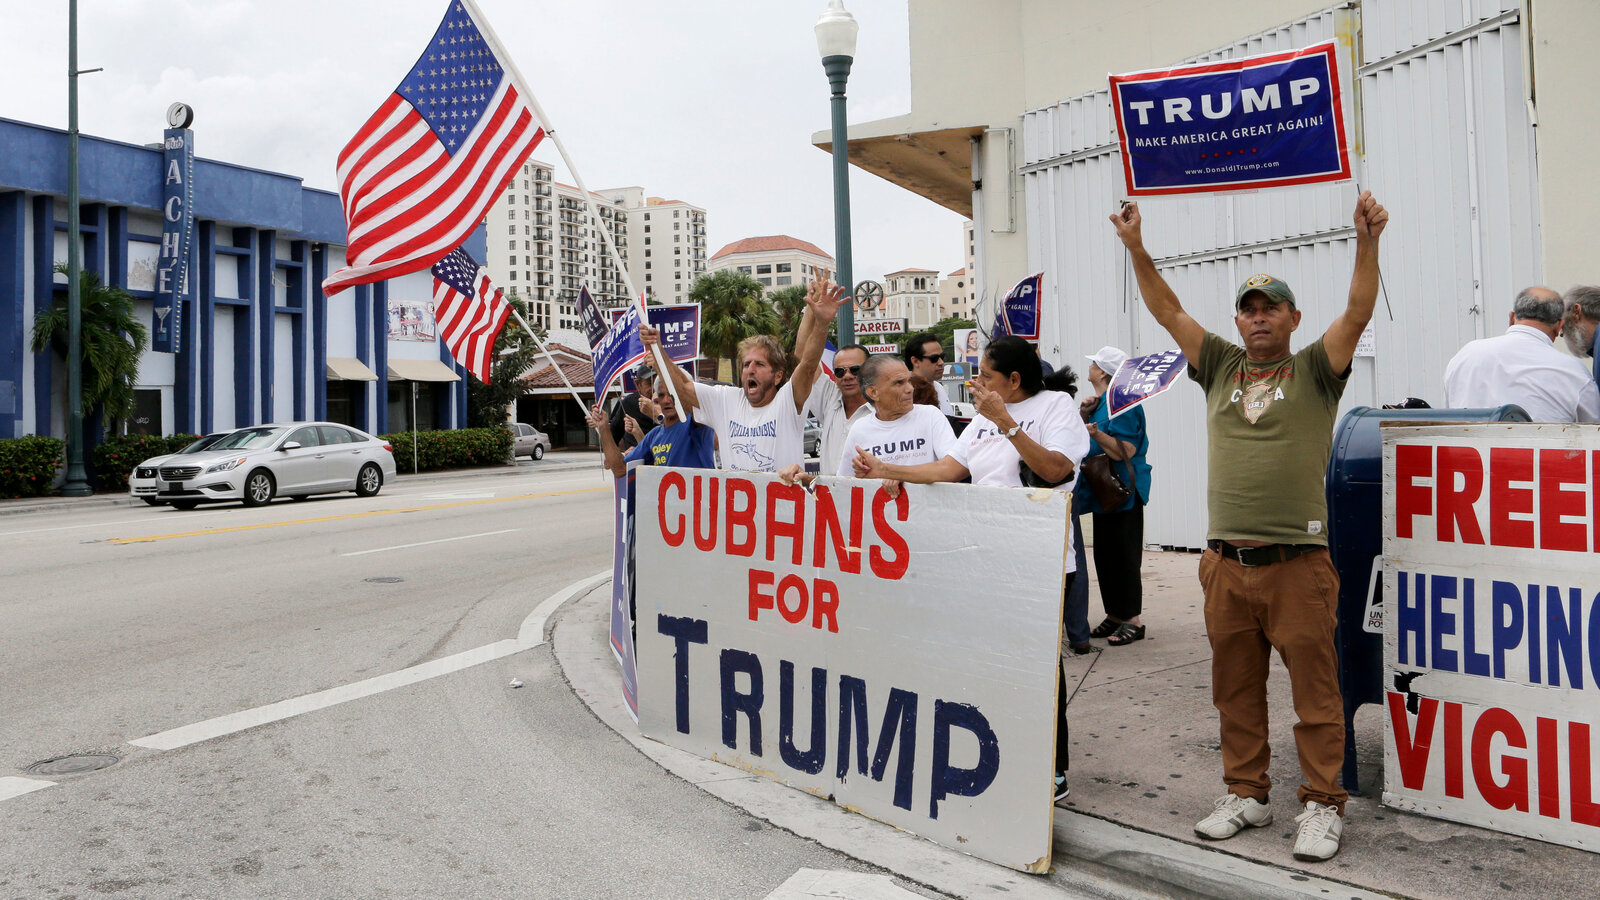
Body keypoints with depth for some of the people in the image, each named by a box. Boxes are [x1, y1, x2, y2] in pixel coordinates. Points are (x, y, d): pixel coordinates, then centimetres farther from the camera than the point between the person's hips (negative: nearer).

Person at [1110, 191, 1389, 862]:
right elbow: (1169, 312, 9)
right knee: (1235, 690, 12)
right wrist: (1136, 248, 1)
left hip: (1298, 562, -4)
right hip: (1226, 561, 4)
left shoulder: (1315, 371, 5)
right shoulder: (1220, 368, 13)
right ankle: (1246, 794, 25)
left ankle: (1322, 806, 14)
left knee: (1314, 690, 2)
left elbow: (1358, 311, -9)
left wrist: (1367, 241, -22)